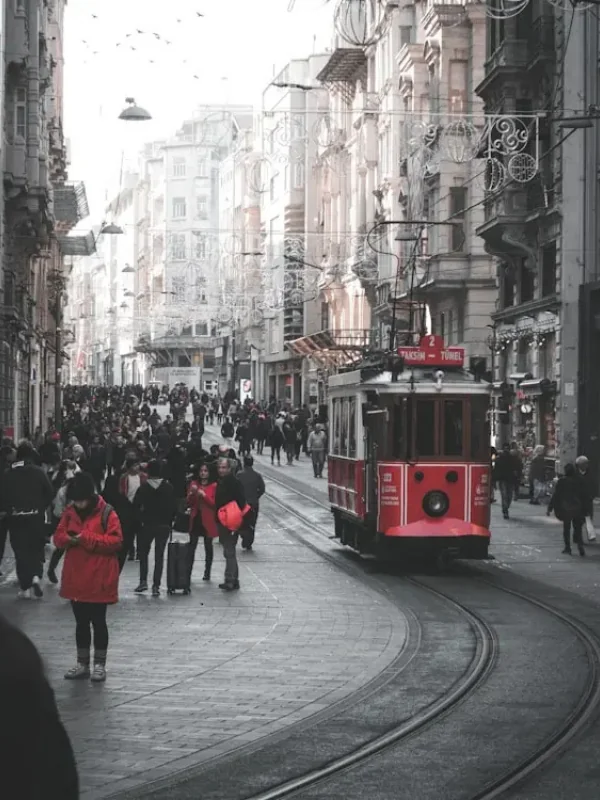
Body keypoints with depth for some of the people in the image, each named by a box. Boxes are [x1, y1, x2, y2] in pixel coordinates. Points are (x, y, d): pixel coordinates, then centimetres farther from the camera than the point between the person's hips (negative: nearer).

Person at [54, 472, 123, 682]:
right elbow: (58, 537, 8)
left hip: (99, 579, -5)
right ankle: (82, 664, 21)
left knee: (98, 621, 4)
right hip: (75, 578, 5)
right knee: (81, 622, 13)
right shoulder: (70, 512, 5)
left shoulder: (107, 513, -10)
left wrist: (87, 539, -23)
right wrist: (69, 539, -15)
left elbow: (115, 541, -16)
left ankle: (99, 664, 13)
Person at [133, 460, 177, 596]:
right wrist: (169, 521, 10)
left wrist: (141, 519, 4)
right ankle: (156, 586, 0)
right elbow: (174, 507, -1)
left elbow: (136, 506, -8)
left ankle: (143, 581, 4)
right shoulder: (168, 488, -2)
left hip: (147, 525, -1)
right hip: (164, 526, 1)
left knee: (143, 553, 15)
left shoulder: (144, 488, -6)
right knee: (159, 555, 4)